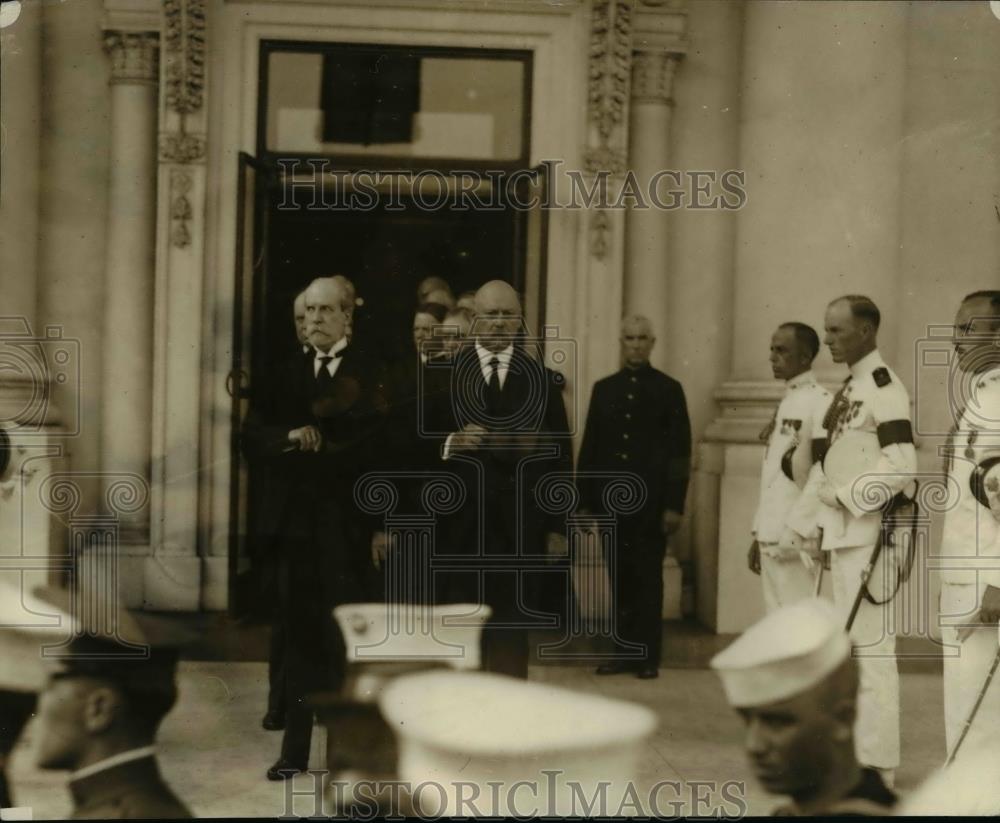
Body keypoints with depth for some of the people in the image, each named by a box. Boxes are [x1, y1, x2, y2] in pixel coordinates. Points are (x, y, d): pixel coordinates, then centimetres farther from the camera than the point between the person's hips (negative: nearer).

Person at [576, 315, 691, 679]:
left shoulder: (668, 389, 3)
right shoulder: (604, 388, 11)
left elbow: (680, 450, -1)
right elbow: (589, 447, 9)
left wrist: (674, 504, -7)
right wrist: (584, 499, 3)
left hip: (650, 501, -2)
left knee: (648, 579, 2)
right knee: (619, 579, 6)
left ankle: (648, 656, 8)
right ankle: (623, 652, 13)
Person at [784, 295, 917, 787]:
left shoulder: (884, 389, -12)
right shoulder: (849, 389, 16)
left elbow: (901, 466, -21)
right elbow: (826, 467, 20)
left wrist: (844, 495, -17)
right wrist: (798, 526, 17)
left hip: (869, 537, -9)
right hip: (844, 536, 10)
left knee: (870, 647, -5)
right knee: (851, 646, 15)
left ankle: (876, 764, 1)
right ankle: (859, 749, 26)